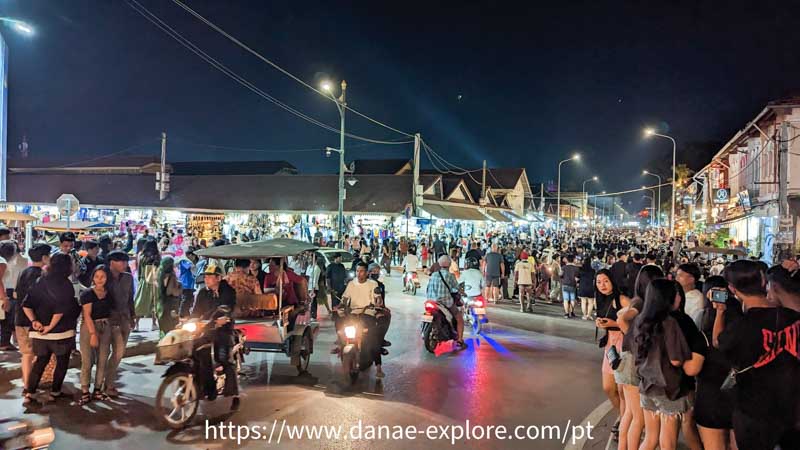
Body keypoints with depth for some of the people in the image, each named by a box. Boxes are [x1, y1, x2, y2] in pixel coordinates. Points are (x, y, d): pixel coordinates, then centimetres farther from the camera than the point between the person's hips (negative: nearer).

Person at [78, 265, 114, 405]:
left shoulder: (109, 294, 7)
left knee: (102, 361, 6)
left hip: (105, 328, 4)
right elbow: (87, 315, -12)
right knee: (87, 361, -5)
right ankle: (85, 392, 4)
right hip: (89, 327, -4)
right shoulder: (87, 293, -7)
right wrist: (93, 334, -17)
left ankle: (97, 390, 15)